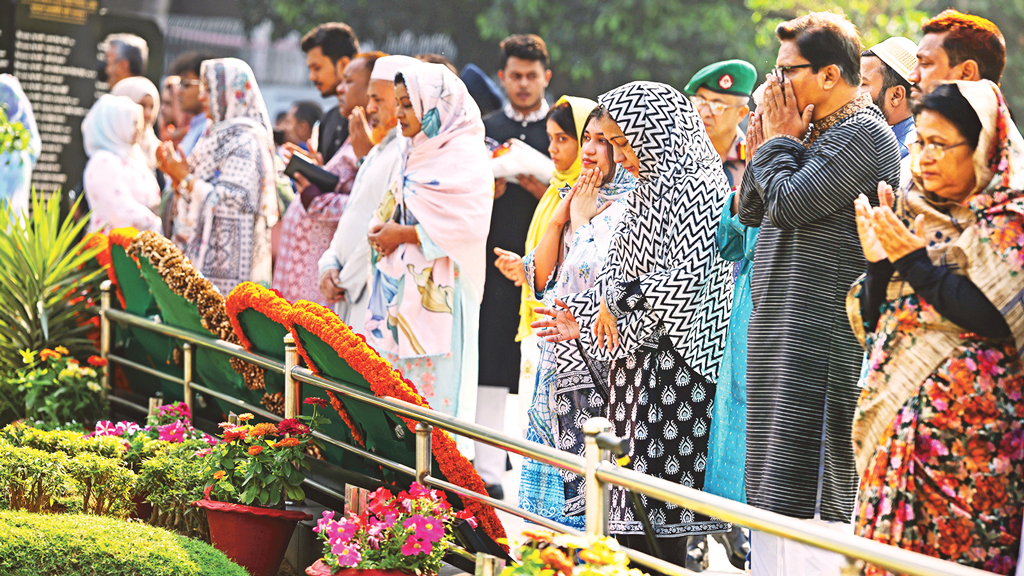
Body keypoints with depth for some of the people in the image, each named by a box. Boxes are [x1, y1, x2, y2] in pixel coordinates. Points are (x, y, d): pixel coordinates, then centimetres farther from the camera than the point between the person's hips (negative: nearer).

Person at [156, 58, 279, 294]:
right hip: (206, 251, 9)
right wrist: (175, 172, 7)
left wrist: (187, 179, -14)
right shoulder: (220, 135, 18)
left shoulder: (245, 141, -11)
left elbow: (235, 200, -19)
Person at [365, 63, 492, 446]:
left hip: (438, 290, -8)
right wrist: (382, 231, 4)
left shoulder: (465, 156, -10)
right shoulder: (415, 153, 18)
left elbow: (467, 226, -19)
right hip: (402, 288, 8)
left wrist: (405, 235, -14)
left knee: (434, 389, -9)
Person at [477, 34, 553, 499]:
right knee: (491, 370, -1)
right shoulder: (485, 129, 13)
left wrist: (539, 187, -12)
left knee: (546, 370, -2)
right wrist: (488, 191, -7)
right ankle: (488, 470, 4)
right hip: (496, 260, 2)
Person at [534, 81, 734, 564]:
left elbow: (688, 275, -21)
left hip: (673, 361, -9)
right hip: (637, 358, 9)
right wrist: (586, 319, 15)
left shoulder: (696, 187, -11)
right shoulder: (651, 189, 18)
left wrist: (616, 300, -12)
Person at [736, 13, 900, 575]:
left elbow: (787, 205, -19)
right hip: (782, 331, 10)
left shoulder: (862, 134, -11)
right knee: (774, 482, 13)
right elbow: (749, 211, 19)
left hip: (822, 336, -10)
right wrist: (764, 146, 7)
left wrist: (778, 141, -4)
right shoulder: (815, 133, 18)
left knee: (812, 487, -10)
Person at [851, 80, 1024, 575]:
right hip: (899, 416, 6)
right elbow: (873, 320, 15)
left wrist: (913, 259, -13)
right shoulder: (919, 214, 15)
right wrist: (878, 261, -4)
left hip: (965, 421, -6)